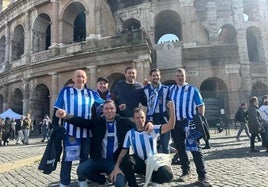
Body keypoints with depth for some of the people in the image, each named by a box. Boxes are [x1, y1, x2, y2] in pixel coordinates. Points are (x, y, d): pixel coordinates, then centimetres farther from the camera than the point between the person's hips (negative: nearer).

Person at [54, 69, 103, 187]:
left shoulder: (91, 93, 9)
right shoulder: (65, 91, 3)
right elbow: (57, 109, 5)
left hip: (86, 130, 3)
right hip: (70, 129, -2)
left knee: (84, 156, 12)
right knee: (68, 156, 2)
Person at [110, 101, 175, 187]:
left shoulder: (153, 129, -7)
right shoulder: (130, 133, -3)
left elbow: (170, 126, -20)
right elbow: (123, 152, -6)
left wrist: (172, 110, -36)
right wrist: (116, 167, -21)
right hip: (139, 164, 1)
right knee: (127, 159, -33)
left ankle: (151, 177, 6)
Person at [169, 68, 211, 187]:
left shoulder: (192, 89, 0)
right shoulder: (171, 89, 10)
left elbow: (201, 105, 0)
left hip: (189, 122, -4)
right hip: (175, 123, 4)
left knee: (195, 149, -5)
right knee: (180, 148, 12)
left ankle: (202, 176, -1)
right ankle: (185, 172, 26)